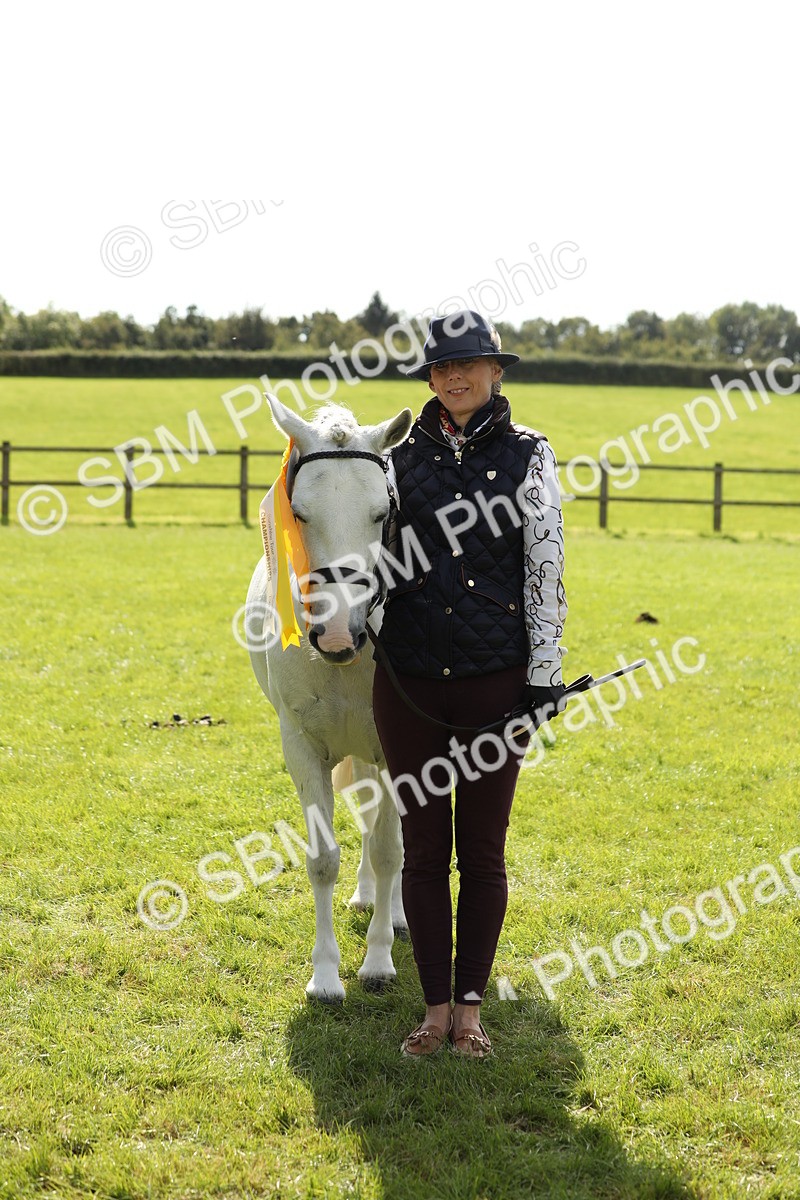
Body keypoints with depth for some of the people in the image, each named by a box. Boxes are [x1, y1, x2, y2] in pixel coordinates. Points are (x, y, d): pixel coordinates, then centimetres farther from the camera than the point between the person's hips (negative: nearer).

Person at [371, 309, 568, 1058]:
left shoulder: (528, 455, 0)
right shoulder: (403, 458, 5)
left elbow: (546, 567, -3)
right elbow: (382, 557, 12)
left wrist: (544, 675, -6)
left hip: (496, 680, -2)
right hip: (409, 680, 2)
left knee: (482, 851, 6)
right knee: (423, 850, 7)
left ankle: (470, 1006, 18)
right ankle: (435, 1008, 18)